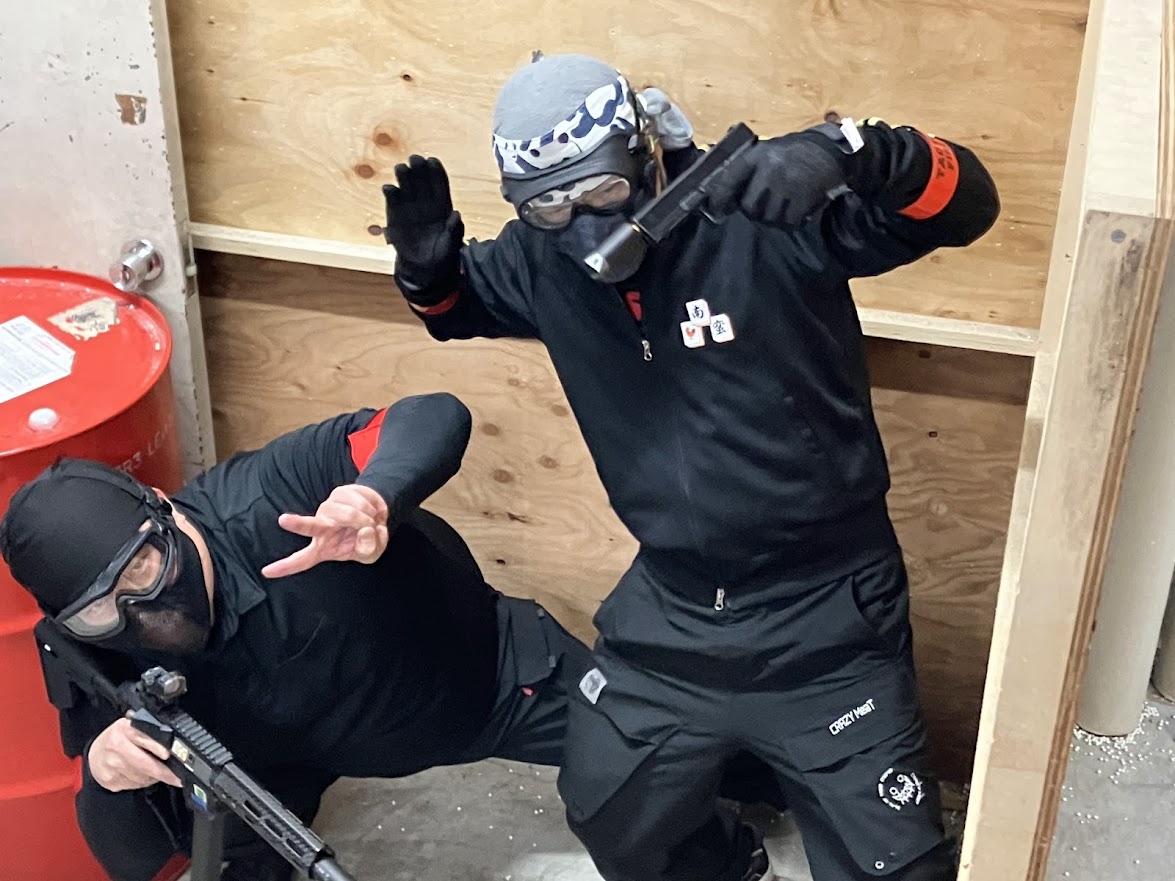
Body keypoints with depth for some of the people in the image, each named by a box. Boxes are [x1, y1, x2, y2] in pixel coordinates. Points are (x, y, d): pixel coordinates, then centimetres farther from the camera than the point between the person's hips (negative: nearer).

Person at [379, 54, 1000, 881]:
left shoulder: (762, 211, -20)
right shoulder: (544, 260, -3)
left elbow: (967, 203, -22)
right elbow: (461, 303, 17)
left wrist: (850, 152, -42)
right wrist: (427, 260, -7)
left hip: (822, 616, -5)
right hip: (670, 612, 5)